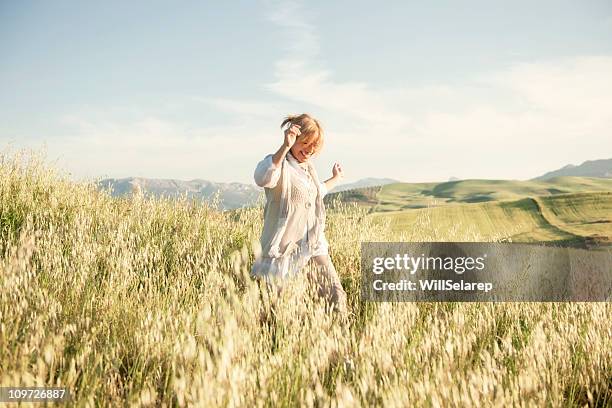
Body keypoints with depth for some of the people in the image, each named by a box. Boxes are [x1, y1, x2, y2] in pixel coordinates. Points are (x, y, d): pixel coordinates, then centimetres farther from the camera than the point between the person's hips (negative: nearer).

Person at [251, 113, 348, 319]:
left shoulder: (309, 169, 16)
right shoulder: (279, 163, -11)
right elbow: (262, 179, -37)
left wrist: (335, 179, 48)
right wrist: (285, 147, -43)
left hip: (314, 247, 8)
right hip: (285, 249, -8)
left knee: (337, 295, 6)